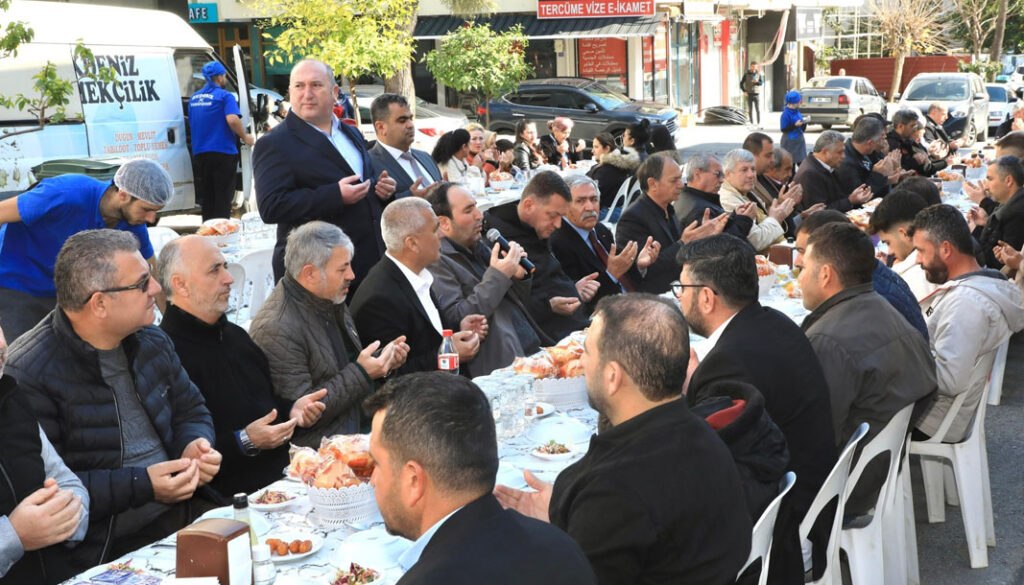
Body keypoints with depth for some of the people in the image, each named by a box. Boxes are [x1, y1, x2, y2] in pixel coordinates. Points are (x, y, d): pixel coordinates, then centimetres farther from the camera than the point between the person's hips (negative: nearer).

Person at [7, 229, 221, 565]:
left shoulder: (152, 342, 11)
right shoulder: (28, 373, -13)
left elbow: (191, 411, 23)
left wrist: (195, 446, 0)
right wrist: (141, 485, -20)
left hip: (188, 511, 7)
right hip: (106, 546, -7)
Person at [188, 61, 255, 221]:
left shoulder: (194, 98, 14)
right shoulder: (225, 96, -7)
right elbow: (232, 119, -23)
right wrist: (245, 137, -10)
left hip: (199, 153, 6)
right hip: (222, 152, -6)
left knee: (206, 200, 12)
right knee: (222, 200, -1)